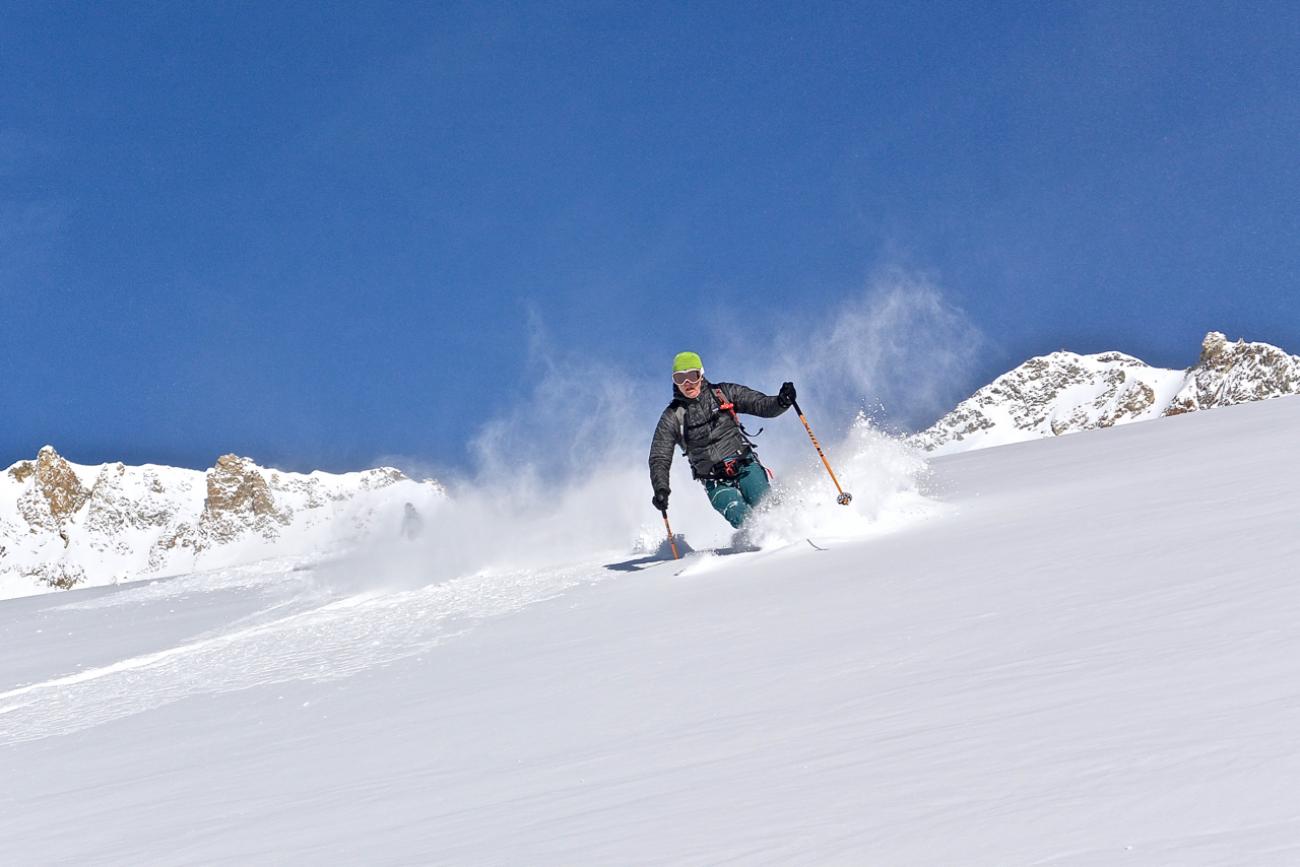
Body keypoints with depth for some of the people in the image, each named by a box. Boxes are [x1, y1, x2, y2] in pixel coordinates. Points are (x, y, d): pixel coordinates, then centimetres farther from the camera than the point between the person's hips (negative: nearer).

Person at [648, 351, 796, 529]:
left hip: (745, 466, 1)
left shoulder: (723, 393, 7)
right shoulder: (672, 418, 6)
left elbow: (762, 405, 3)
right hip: (716, 483, -1)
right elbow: (659, 460, 5)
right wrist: (660, 489, -13)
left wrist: (781, 401, -20)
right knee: (743, 519, -27)